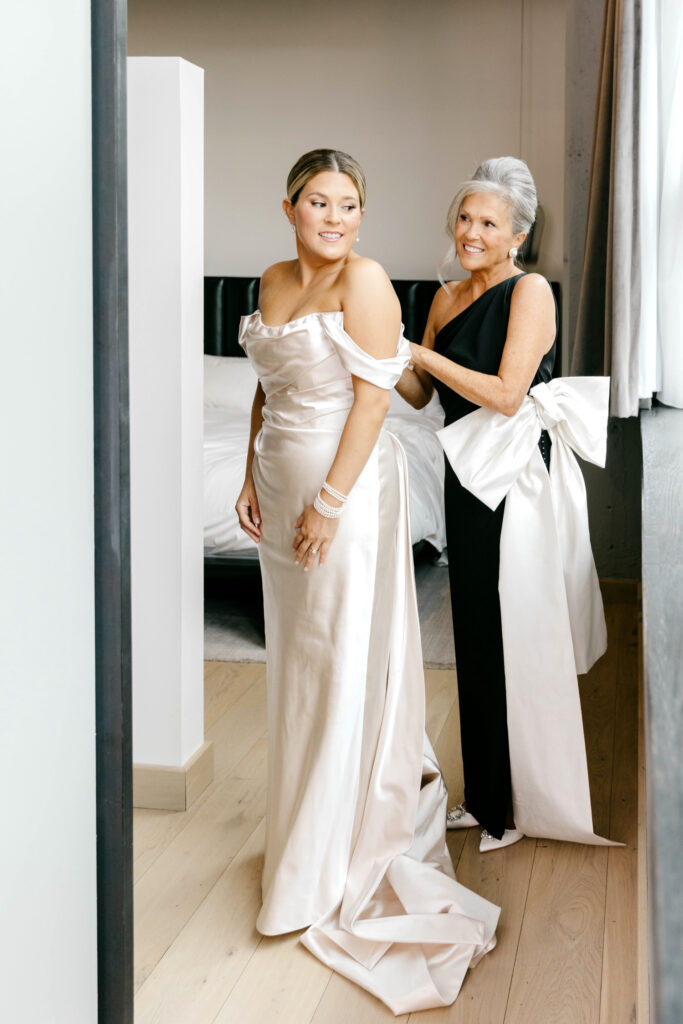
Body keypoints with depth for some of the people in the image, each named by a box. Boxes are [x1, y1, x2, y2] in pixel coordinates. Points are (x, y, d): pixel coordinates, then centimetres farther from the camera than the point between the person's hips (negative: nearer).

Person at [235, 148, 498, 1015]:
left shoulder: (364, 281, -12)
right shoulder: (274, 279, 10)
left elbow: (372, 397, -17)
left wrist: (330, 503, -19)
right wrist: (252, 476, 10)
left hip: (345, 486, -7)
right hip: (281, 481, 7)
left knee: (341, 659, 0)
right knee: (295, 654, 15)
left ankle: (326, 868, 11)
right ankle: (305, 816, 32)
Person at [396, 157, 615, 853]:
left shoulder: (530, 292, -10)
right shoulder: (448, 299, 12)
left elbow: (506, 394, -18)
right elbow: (421, 395, 14)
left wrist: (423, 354, -13)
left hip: (518, 481, -7)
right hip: (468, 480, 7)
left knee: (515, 639, 0)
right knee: (474, 638, 12)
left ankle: (518, 804, 14)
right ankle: (483, 796, 26)